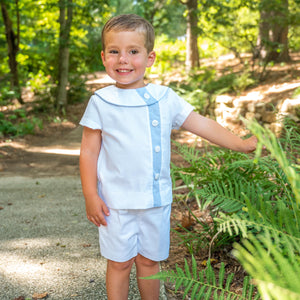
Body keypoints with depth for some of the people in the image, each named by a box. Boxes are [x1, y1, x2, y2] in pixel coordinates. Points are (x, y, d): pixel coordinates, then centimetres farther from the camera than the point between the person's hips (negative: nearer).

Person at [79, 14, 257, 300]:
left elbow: (202, 125, 4)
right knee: (119, 263, 9)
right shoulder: (101, 102, -5)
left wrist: (242, 144, 0)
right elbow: (89, 151, -3)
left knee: (149, 260, 16)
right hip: (116, 203, -2)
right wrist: (90, 196, -7)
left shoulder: (165, 98, 1)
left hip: (157, 199, 2)